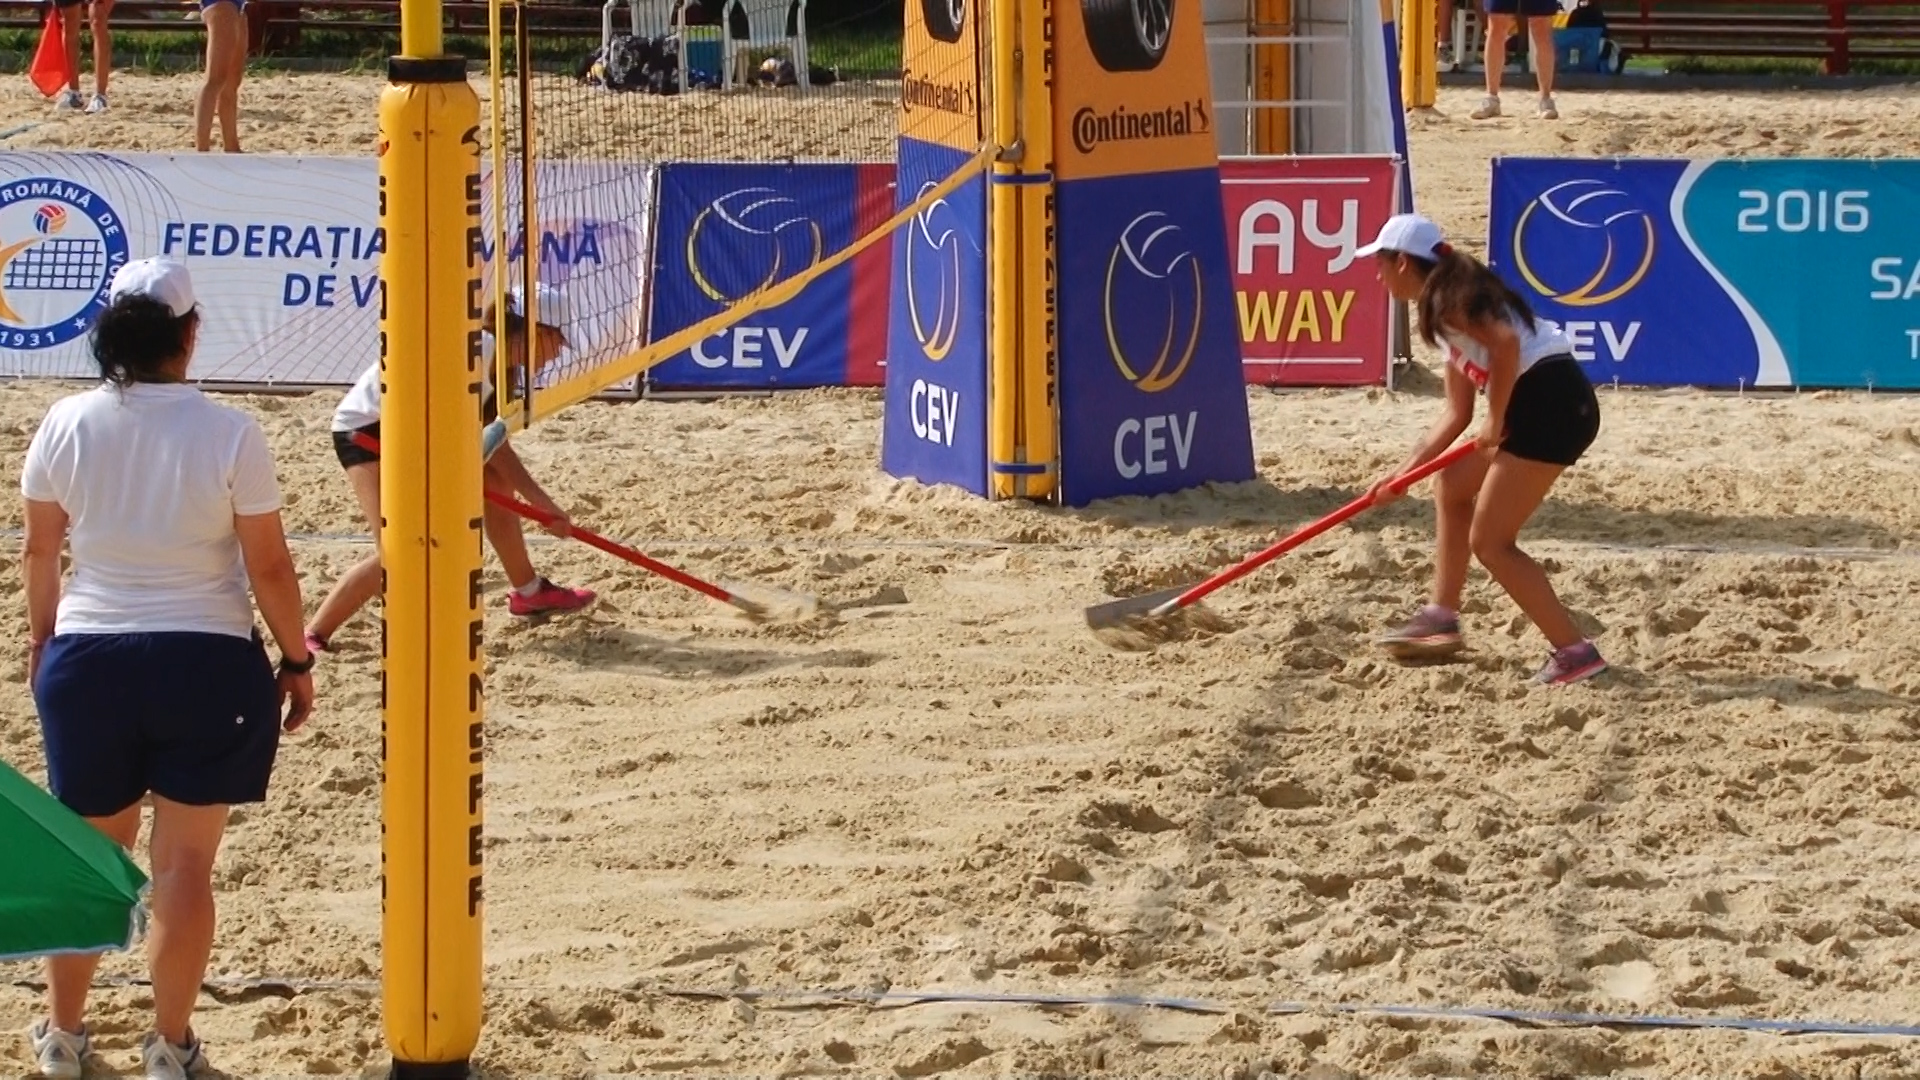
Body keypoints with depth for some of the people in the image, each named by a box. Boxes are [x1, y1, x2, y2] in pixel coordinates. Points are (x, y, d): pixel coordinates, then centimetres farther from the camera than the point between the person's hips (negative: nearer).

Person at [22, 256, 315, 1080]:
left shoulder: (66, 425, -5)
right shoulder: (228, 434, -14)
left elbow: (40, 549, 7)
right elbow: (269, 565, -10)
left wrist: (42, 639, 23)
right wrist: (295, 659, 4)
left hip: (87, 660, 3)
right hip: (205, 663, -3)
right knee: (185, 864, 5)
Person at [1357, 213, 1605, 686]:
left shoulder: (1447, 296, -5)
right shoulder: (1445, 307, 24)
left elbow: (1505, 342, -24)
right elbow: (1457, 414, 25)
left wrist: (1496, 420, -14)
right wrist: (1404, 473, 24)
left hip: (1550, 402, -10)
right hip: (1541, 404, 10)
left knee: (1489, 543, -4)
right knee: (1452, 486, 25)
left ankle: (1575, 652, -5)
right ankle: (1442, 618, 29)